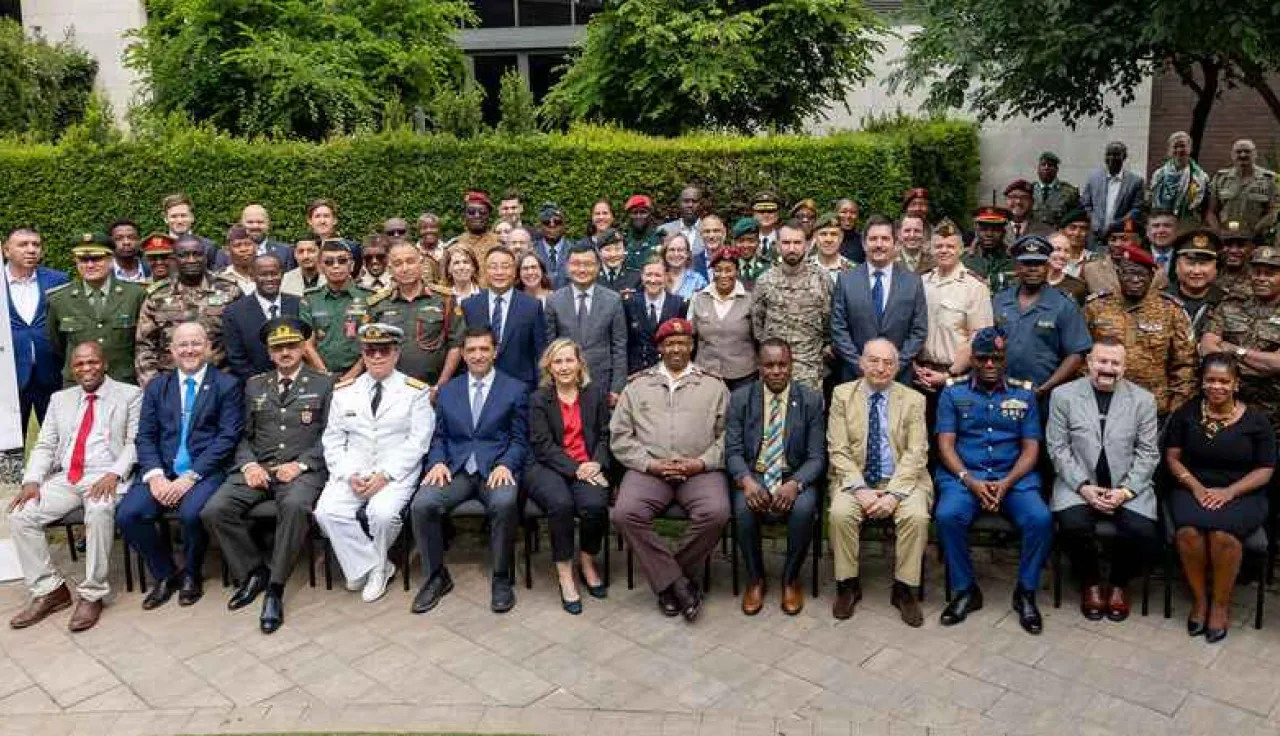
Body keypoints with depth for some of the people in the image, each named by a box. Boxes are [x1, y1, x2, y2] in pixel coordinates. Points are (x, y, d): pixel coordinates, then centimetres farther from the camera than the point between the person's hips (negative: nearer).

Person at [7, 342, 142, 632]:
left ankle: (92, 594, -23)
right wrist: (32, 480, -4)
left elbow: (135, 442, -4)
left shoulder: (130, 395, 5)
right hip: (64, 478, 6)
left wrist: (114, 473, -20)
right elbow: (44, 446, 14)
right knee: (20, 515, -16)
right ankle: (48, 590, -3)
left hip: (105, 477, -5)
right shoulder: (60, 399, 19)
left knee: (99, 512, -36)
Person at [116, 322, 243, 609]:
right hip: (162, 470, 4)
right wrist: (155, 475, -10)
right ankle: (165, 574, 5)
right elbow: (145, 435, 9)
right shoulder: (157, 386, 16)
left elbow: (227, 437, -6)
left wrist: (190, 477, -15)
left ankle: (191, 574, 0)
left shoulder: (227, 385, 3)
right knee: (127, 514, -20)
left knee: (192, 513, -32)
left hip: (205, 471, -4)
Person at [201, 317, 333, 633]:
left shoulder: (323, 384, 9)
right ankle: (253, 572, 1)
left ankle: (275, 588, -21)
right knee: (214, 510, -21)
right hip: (257, 468, 4)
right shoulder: (254, 385, 20)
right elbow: (243, 435, 17)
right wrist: (249, 464, -4)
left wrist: (300, 464, -12)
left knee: (295, 506, -37)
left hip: (302, 469, -4)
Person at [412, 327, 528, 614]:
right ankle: (437, 576, -4)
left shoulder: (514, 390, 8)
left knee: (504, 503, -36)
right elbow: (439, 436, 16)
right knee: (421, 504, -26)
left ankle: (501, 579, -14)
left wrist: (505, 465, -14)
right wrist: (437, 462, -4)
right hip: (455, 469, 3)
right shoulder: (448, 391, 17)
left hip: (496, 469, -3)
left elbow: (519, 440, 5)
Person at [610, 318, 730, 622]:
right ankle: (678, 583, -14)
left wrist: (701, 463, -8)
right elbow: (619, 436, 9)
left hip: (700, 470, 0)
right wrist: (649, 463, -6)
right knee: (625, 513, -27)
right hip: (649, 468, 1)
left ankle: (667, 579, -7)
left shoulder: (713, 385, 14)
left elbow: (727, 434, 7)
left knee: (715, 513, -30)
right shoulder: (637, 385, 16)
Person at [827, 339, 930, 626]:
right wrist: (860, 489, -17)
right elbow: (838, 450, -3)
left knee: (916, 515, -28)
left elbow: (915, 454, -4)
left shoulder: (913, 400, 2)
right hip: (854, 479, 0)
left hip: (901, 480, 0)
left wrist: (893, 494, -18)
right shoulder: (842, 394, 2)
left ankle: (904, 589, -8)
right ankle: (848, 584, -6)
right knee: (840, 513, -28)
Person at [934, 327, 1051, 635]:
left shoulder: (1023, 394, 11)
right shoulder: (953, 392, 7)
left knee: (1040, 518, -27)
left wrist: (1007, 483, -12)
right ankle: (966, 589, -9)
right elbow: (945, 444, 0)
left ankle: (1026, 592, -4)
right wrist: (970, 481, -15)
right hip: (963, 476, -1)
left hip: (1014, 477, 1)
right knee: (947, 515, -31)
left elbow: (1030, 448, 6)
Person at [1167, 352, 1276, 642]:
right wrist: (1196, 486, -11)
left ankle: (1221, 604, -10)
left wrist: (1228, 492, -14)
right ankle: (1199, 599, -10)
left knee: (1223, 534, -33)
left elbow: (1264, 470, 2)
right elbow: (1172, 458, 5)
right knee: (1189, 531, -31)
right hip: (1193, 490, 1)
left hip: (1241, 494, -1)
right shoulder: (1186, 413, 7)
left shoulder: (1256, 419, 3)